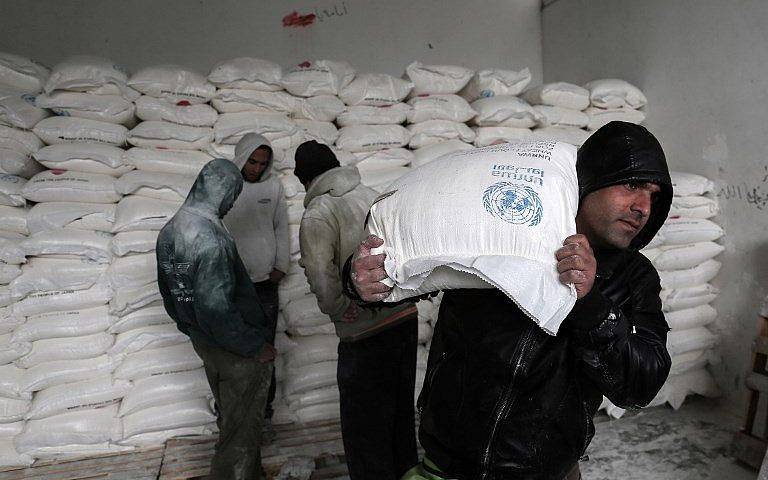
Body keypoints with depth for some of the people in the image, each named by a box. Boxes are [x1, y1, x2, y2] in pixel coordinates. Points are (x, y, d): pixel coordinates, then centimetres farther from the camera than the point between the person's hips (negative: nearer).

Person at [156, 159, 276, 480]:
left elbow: (169, 294, 13)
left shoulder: (169, 231, 3)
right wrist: (256, 346, -19)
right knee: (242, 427, 8)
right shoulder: (211, 238, -28)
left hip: (202, 342, 10)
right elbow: (216, 307, -30)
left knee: (229, 416, 25)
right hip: (235, 351, -9)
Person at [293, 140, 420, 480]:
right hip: (406, 317, 7)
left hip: (365, 336, -7)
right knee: (401, 411, 25)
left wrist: (343, 312, -3)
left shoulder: (316, 216, -13)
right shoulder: (373, 195, 6)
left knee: (365, 427, 12)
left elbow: (325, 288, -20)